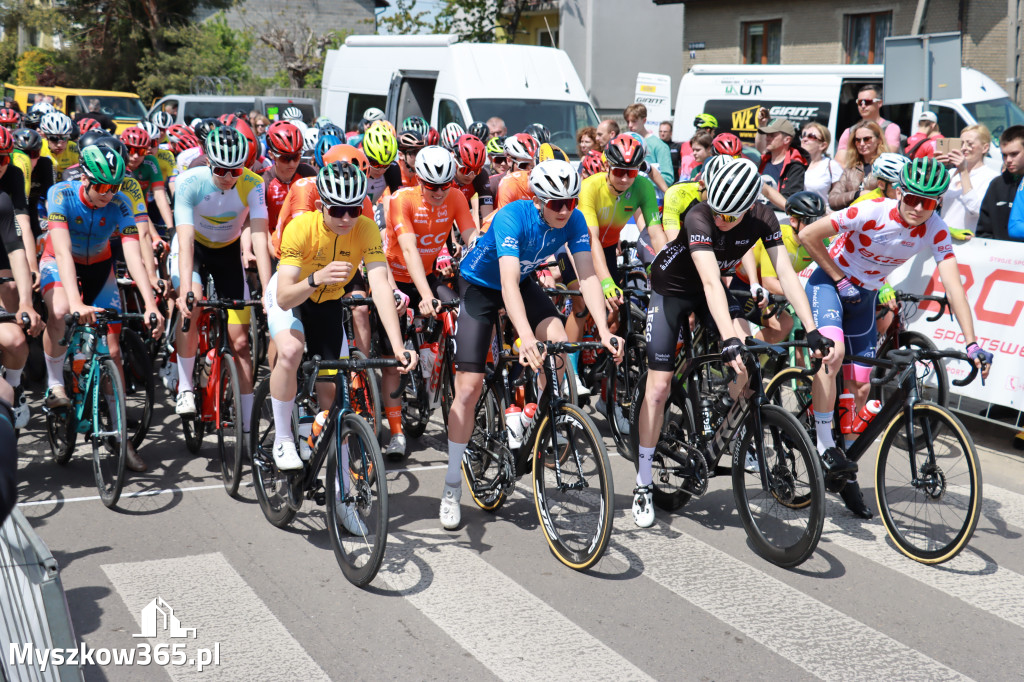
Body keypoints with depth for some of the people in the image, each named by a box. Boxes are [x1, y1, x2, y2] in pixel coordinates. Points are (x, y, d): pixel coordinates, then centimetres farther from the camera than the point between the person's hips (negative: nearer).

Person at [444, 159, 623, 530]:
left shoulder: (574, 221, -20)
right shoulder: (512, 217, -35)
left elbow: (587, 276, -24)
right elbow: (508, 284, -45)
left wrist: (604, 330, -38)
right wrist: (526, 339, -57)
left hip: (523, 282, 4)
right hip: (481, 286, -4)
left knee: (560, 343, -25)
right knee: (468, 388, -9)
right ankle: (452, 487, 2)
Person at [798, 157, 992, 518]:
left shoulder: (935, 231, -17)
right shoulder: (871, 213, -28)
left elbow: (953, 285, -21)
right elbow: (808, 235, -22)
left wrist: (972, 343, -29)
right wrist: (839, 280, -17)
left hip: (864, 296, 4)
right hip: (829, 282, -4)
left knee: (861, 388, 1)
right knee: (833, 351, -33)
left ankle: (843, 472, 19)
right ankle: (823, 444, -20)